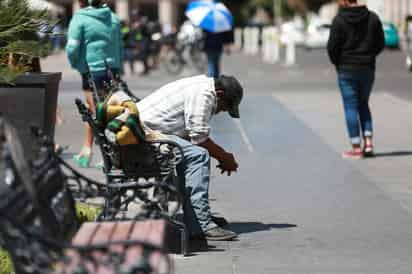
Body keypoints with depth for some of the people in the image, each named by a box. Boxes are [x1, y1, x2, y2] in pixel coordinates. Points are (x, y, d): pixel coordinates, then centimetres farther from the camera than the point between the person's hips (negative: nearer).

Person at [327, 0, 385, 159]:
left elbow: (332, 47, -13)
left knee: (351, 107, 2)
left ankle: (356, 148, 1)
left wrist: (338, 63, 5)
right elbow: (381, 43, 3)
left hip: (347, 70, -4)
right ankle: (368, 142, 7)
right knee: (363, 104, 18)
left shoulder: (339, 20, -12)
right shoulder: (373, 18, 1)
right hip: (368, 69, 4)